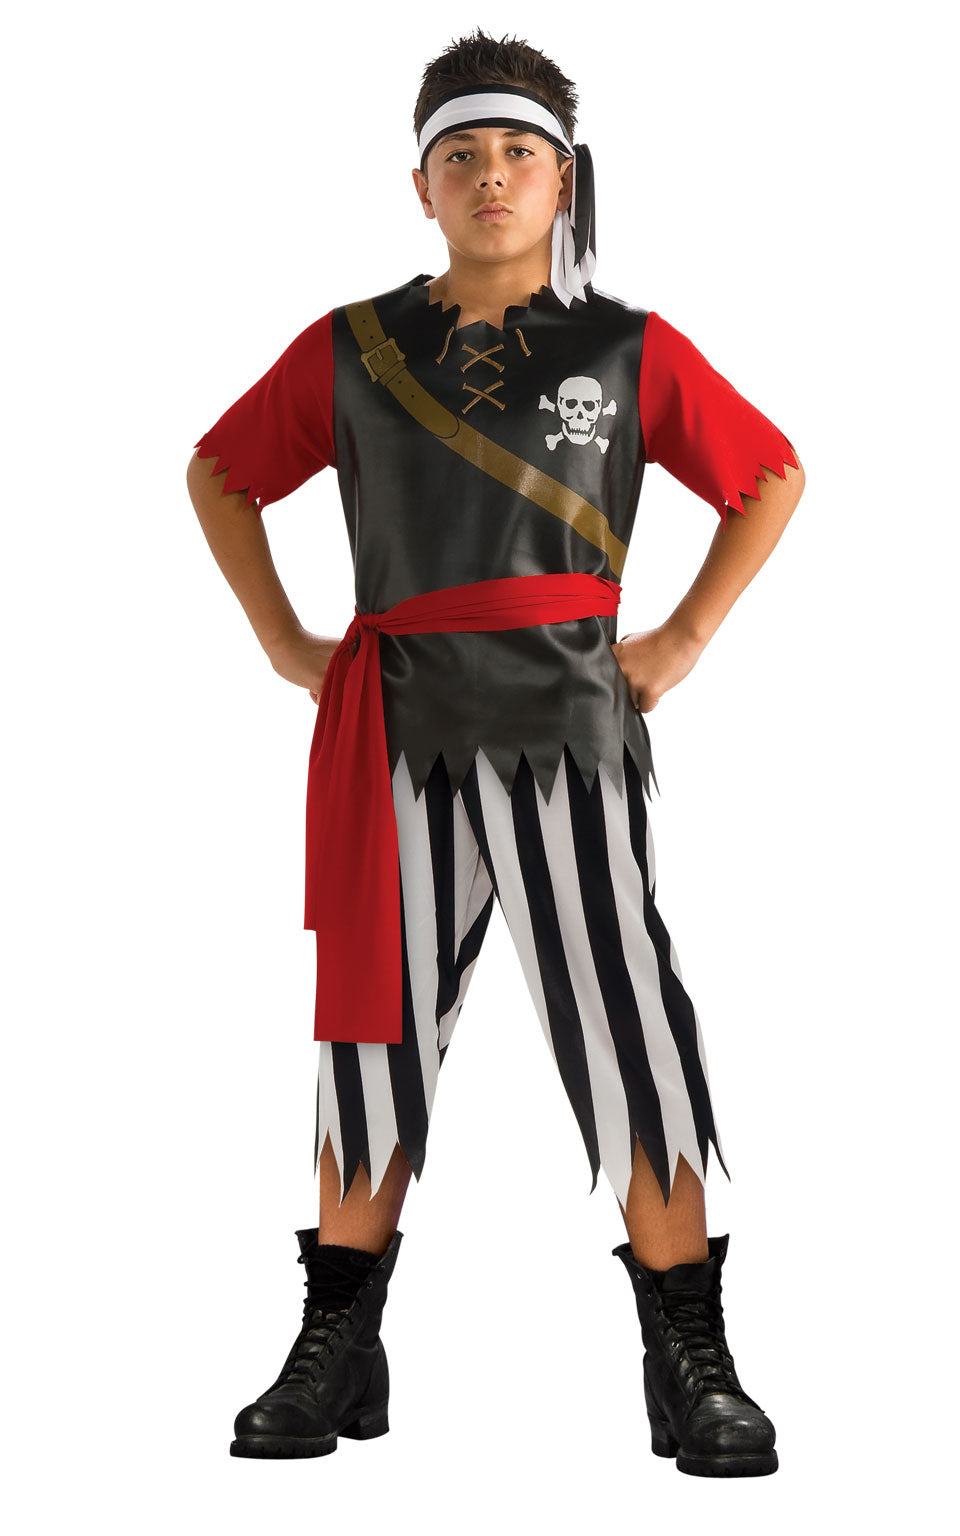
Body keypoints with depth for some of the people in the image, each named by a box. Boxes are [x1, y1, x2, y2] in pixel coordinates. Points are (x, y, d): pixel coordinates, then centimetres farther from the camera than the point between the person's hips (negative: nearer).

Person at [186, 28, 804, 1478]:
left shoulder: (630, 352, 3)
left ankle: (694, 1370, 7)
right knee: (376, 1031, 8)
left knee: (629, 1032, -3)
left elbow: (772, 477, 13)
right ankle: (337, 1354, 20)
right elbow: (220, 472, 19)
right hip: (398, 735, 2)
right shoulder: (353, 351, 7)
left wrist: (684, 638, 5)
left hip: (567, 726, -2)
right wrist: (283, 641, 10)